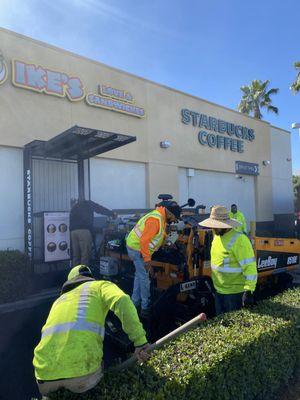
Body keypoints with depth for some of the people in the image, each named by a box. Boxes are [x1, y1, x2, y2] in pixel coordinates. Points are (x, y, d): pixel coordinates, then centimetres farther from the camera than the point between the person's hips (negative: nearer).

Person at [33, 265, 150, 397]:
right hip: (81, 371, -4)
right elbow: (122, 301, -7)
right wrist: (140, 340, -7)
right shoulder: (100, 285, 16)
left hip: (45, 374, 5)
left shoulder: (60, 300, 30)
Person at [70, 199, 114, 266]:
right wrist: (112, 214, 15)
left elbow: (71, 221, 24)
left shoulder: (74, 207, 29)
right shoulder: (88, 204, 14)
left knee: (75, 256, 8)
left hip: (73, 231, 6)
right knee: (85, 255, -4)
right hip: (84, 231, -5)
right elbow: (100, 209, 10)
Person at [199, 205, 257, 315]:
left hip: (234, 292, -8)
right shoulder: (217, 236, 4)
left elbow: (249, 266, -23)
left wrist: (249, 291, -25)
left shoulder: (238, 239, -22)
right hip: (219, 290, 8)